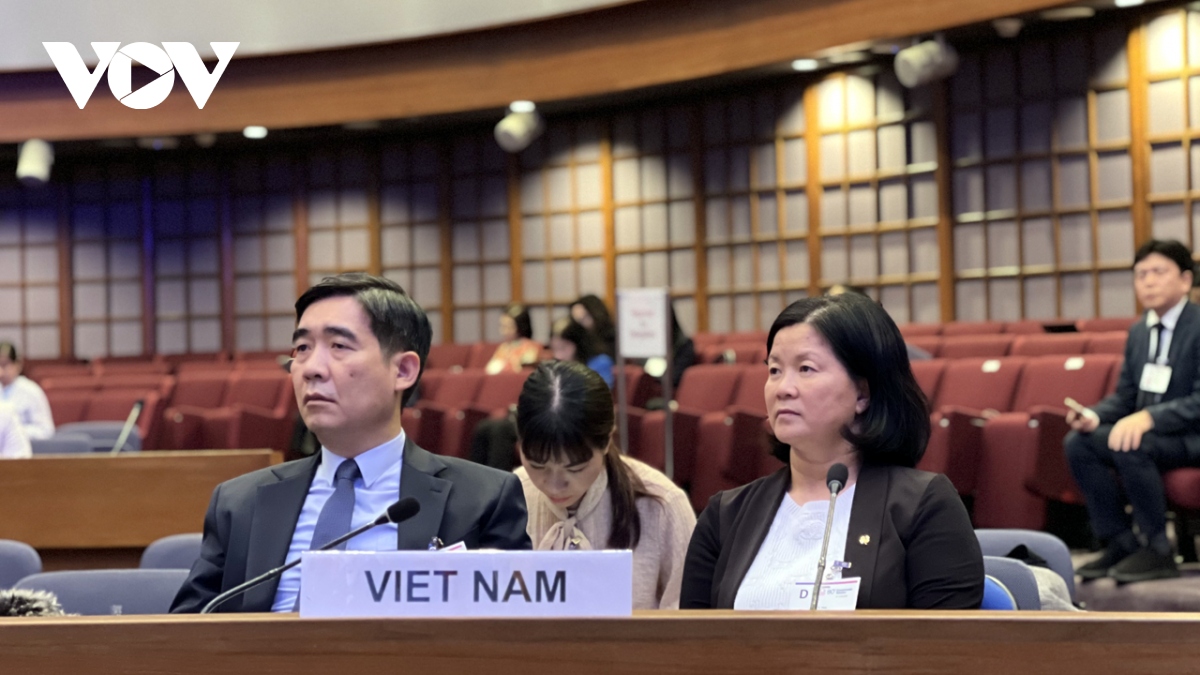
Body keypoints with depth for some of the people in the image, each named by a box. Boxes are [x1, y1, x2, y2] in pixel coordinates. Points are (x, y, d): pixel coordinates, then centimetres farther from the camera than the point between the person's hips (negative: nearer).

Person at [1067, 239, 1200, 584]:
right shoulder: (1139, 332, 11)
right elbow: (1124, 397, 13)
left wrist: (1147, 417, -33)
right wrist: (1094, 416, -9)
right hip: (1147, 430, 8)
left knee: (1129, 447, -34)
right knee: (1077, 443, -12)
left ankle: (1158, 551, -19)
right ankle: (1120, 543, -7)